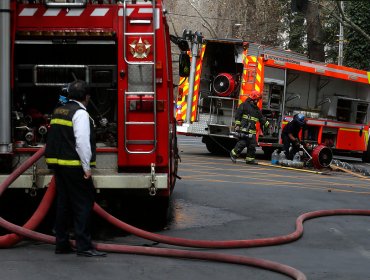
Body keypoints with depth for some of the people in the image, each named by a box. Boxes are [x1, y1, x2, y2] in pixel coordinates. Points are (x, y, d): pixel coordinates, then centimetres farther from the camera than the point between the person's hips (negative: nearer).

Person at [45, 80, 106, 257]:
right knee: (83, 203, -6)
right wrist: (87, 167, -16)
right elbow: (82, 142, -19)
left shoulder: (58, 111, 16)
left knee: (63, 203, 13)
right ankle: (84, 246, -8)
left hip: (58, 163, 9)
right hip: (74, 165, -9)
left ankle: (61, 244, 16)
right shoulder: (80, 113, -11)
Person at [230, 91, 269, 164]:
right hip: (244, 129, -7)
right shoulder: (244, 105, -1)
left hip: (252, 130, 7)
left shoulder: (257, 109, 21)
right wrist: (237, 125, -12)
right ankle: (234, 153, 3)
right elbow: (238, 115, -5)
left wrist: (267, 124, 10)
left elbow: (261, 118, 22)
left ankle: (250, 158, 9)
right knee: (242, 142, -14)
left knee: (252, 145, 3)